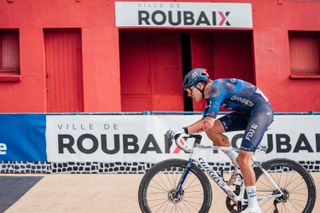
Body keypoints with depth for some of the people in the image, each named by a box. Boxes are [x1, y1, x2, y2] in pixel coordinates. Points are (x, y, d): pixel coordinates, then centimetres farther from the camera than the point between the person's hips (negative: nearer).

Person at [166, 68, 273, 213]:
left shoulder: (216, 88, -20)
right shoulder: (210, 94, 8)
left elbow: (209, 122, -30)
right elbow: (206, 122, 7)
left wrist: (184, 130, -31)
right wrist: (183, 131, -4)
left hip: (262, 110, -9)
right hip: (246, 112, 9)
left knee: (243, 159, -15)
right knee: (212, 130, -3)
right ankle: (240, 167, 6)